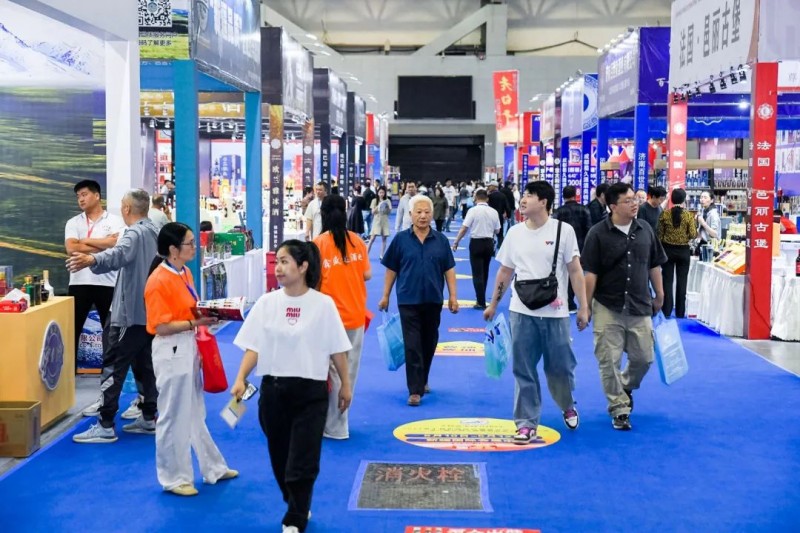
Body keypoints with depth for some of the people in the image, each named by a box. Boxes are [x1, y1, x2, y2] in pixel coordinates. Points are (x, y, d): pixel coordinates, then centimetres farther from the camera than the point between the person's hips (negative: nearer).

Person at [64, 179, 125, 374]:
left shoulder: (114, 220, 3)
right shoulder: (73, 223, 9)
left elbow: (117, 243, -16)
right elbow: (71, 248, -7)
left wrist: (86, 241, -8)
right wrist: (104, 245, -11)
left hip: (107, 282, -2)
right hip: (79, 282, 2)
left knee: (110, 328, 7)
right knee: (72, 327, 5)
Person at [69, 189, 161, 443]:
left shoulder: (135, 233, -15)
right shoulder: (153, 231, 15)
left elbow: (119, 254, -39)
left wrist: (92, 260, -57)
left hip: (130, 312, -10)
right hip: (149, 311, 10)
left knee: (114, 367, -7)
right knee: (144, 365, 15)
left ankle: (105, 426, -7)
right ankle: (148, 418, 19)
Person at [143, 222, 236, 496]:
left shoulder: (185, 273, 8)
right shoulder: (159, 281, -20)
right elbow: (161, 327, -21)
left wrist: (207, 314, 4)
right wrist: (195, 323, -25)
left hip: (189, 347, 9)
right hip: (171, 352, -9)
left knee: (195, 413, 21)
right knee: (173, 417, 4)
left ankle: (213, 468, 33)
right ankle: (174, 478, 18)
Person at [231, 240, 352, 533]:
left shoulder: (323, 304, -6)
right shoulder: (266, 302, 0)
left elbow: (337, 349, 1)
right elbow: (253, 346, 0)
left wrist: (345, 385, 5)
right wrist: (241, 379, -13)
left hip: (310, 392, -3)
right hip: (273, 389, 3)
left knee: (302, 462, -3)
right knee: (280, 459, 15)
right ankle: (299, 508, 38)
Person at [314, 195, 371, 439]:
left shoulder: (319, 243, -10)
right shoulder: (357, 240, -1)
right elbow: (367, 275, 2)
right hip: (356, 314, 3)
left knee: (333, 370, 6)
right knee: (349, 369, 14)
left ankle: (335, 426, 13)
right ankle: (339, 420, 26)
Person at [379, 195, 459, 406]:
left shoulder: (441, 240, 2)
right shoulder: (401, 239, -2)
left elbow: (449, 270, 5)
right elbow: (391, 270, 3)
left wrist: (453, 296, -1)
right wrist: (385, 296, 3)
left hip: (433, 300, 2)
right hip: (408, 300, -2)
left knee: (429, 343, 14)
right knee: (412, 346, -4)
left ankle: (423, 380, 33)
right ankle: (415, 390, -2)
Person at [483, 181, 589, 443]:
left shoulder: (563, 230, -5)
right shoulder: (515, 232, 5)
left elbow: (575, 271, -4)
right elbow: (505, 272, 13)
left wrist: (583, 307, -7)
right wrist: (493, 305, 15)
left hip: (555, 313, -2)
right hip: (521, 312, 2)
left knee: (560, 367, 9)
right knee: (524, 371, 4)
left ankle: (568, 406, 38)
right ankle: (526, 423, 13)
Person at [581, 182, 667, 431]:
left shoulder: (645, 230, 5)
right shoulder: (598, 233, -8)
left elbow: (654, 266, 14)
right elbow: (590, 273, -8)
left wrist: (659, 295, 16)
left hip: (640, 307, 3)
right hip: (607, 308, -3)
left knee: (644, 357, 8)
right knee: (609, 361, 1)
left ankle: (626, 387, 37)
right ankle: (619, 409, 14)